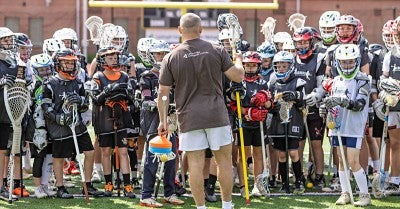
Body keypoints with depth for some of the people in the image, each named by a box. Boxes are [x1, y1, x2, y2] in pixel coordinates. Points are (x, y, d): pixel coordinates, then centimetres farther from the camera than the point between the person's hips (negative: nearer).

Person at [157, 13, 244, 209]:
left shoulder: (171, 58, -1)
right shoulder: (216, 51, -2)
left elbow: (163, 93, 0)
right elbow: (238, 76, 1)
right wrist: (238, 60, 23)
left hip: (189, 117, 0)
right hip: (216, 115, 0)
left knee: (196, 164, 2)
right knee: (224, 160, 11)